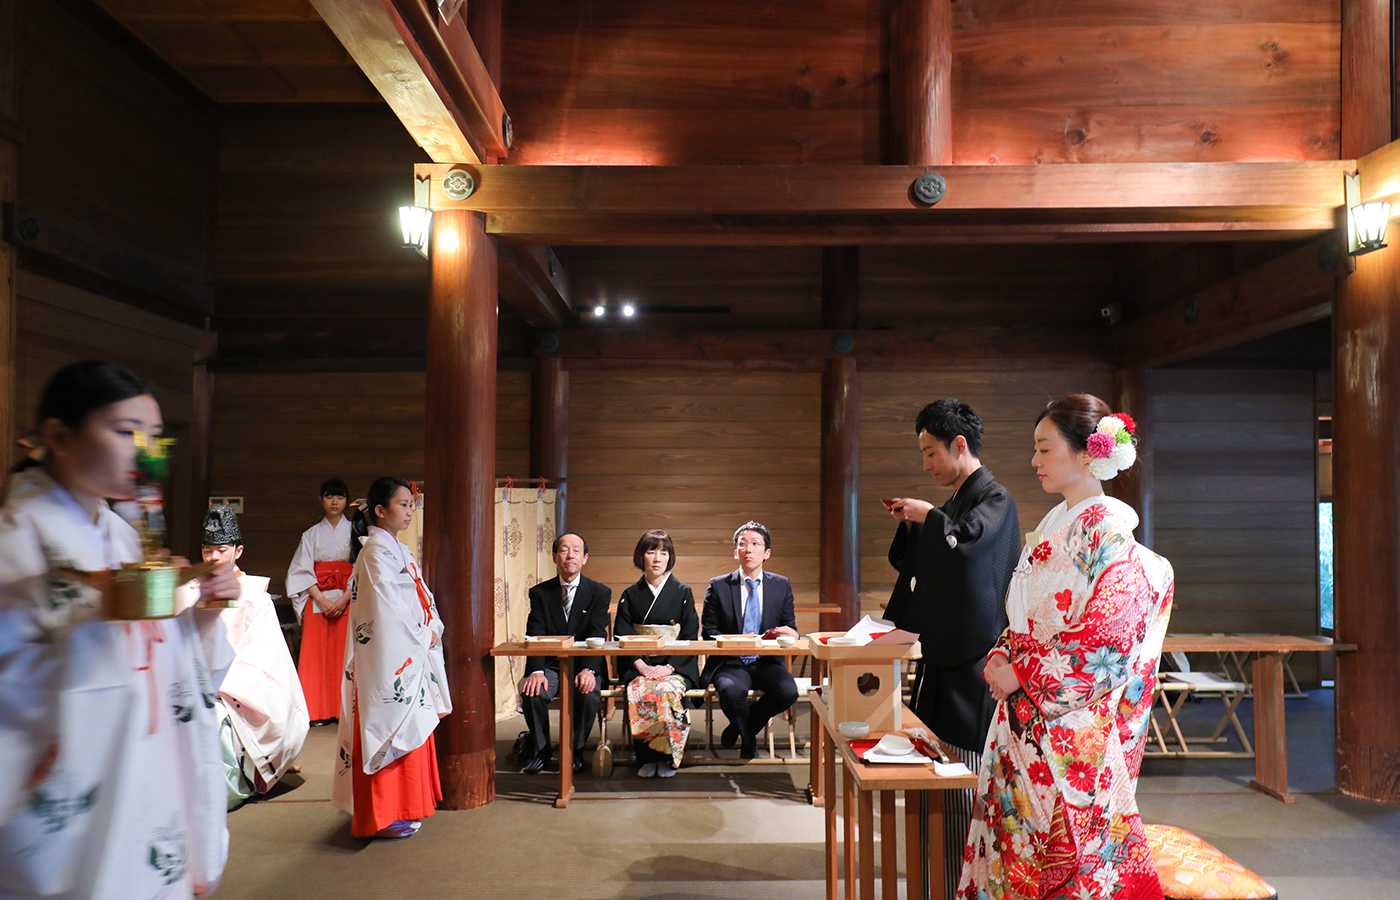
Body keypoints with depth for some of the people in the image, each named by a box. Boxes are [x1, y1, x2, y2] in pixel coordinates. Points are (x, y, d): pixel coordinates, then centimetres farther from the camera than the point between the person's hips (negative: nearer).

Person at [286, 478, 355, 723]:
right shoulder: (311, 534, 11)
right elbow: (302, 570, 4)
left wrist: (344, 599, -13)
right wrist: (321, 600, -10)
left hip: (348, 600, -1)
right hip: (317, 600, 1)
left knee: (344, 654, -5)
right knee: (316, 654, -2)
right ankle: (318, 711, 3)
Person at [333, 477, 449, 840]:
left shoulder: (399, 550, 15)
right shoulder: (376, 550, -14)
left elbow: (422, 596, 12)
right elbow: (389, 606, -20)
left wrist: (433, 629, -3)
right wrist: (422, 636, -11)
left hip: (411, 652, 9)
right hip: (388, 656, -9)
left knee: (408, 727, 15)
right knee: (391, 729, -3)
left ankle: (401, 806, 25)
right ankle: (383, 815, 6)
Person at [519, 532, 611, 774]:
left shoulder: (600, 593, 1)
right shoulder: (540, 592, 5)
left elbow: (596, 636, -9)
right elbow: (535, 636, -6)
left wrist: (588, 670, -27)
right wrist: (536, 671, -24)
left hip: (585, 665, -1)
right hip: (550, 665, 1)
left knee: (589, 695, -30)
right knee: (532, 692, -27)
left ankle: (575, 751, -4)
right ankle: (539, 750, -2)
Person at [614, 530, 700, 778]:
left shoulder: (683, 592, 8)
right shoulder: (630, 595, 12)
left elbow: (690, 637, 2)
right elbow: (622, 636, 4)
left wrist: (668, 667, -13)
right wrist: (642, 666, -12)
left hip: (676, 665, -1)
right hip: (638, 666, 1)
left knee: (667, 691, -33)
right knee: (639, 693, -31)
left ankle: (668, 756, -17)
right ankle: (646, 756, -18)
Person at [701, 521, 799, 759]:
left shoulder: (782, 585, 9)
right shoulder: (718, 586, 4)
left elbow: (791, 629, 11)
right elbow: (708, 632, 2)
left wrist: (790, 633, -15)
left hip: (767, 662, 2)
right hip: (731, 663, -2)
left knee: (788, 691, -29)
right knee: (731, 690, -36)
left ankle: (736, 728, 1)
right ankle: (749, 739, -1)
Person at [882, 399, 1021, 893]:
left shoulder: (994, 501, -9)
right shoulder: (952, 505, 15)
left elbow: (965, 543, -31)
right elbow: (907, 563, 24)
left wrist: (929, 517, -13)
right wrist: (910, 524, 8)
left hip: (972, 667, -8)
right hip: (940, 659, 9)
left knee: (965, 789, -4)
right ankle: (943, 881, 22)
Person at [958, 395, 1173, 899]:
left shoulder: (1108, 532, -13)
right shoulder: (1051, 527, 12)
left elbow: (1107, 640, -19)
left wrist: (1023, 674, -15)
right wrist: (1001, 655, 0)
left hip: (1073, 723, -8)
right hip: (1024, 718, 8)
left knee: (1062, 848, 1)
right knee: (1017, 839, 13)